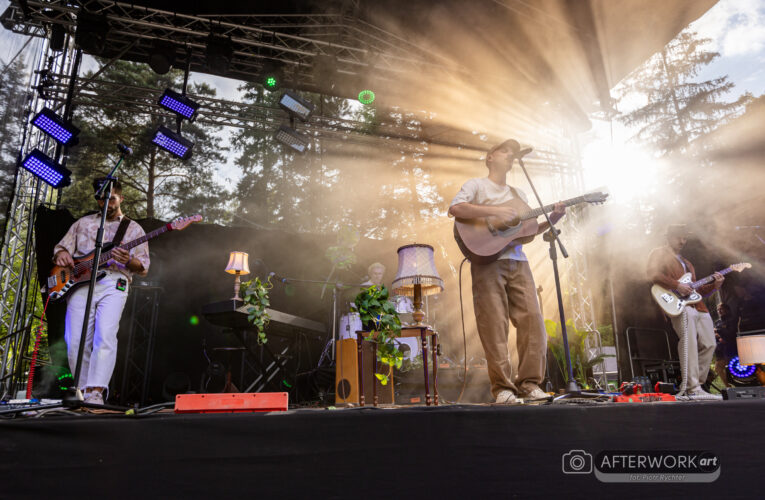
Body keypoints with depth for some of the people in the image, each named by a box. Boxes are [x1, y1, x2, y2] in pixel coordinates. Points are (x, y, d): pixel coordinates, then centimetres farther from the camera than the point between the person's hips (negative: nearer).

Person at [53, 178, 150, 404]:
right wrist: (61, 254, -2)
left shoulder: (134, 229, 16)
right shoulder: (83, 223, 25)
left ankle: (96, 392, -24)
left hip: (113, 284, -3)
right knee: (76, 342, -6)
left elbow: (143, 267, 10)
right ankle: (84, 391, 7)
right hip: (79, 283, 3)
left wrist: (129, 261, -14)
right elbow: (61, 246, 23)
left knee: (106, 336, -22)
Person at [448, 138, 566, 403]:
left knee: (532, 319, -4)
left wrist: (552, 219, 6)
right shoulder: (477, 185, 7)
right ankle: (502, 387, -1)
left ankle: (529, 382, 6)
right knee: (494, 325, -8)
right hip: (487, 261, -6)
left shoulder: (518, 193, 27)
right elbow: (455, 208, -12)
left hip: (517, 262, 6)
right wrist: (495, 211, -17)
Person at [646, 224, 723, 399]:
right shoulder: (659, 253, 6)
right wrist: (677, 286, -17)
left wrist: (714, 285, 13)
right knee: (689, 342, -23)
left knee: (708, 345, 4)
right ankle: (693, 388, -23)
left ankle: (691, 387, 12)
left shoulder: (686, 262, 30)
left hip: (699, 307, 9)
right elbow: (654, 275, -13)